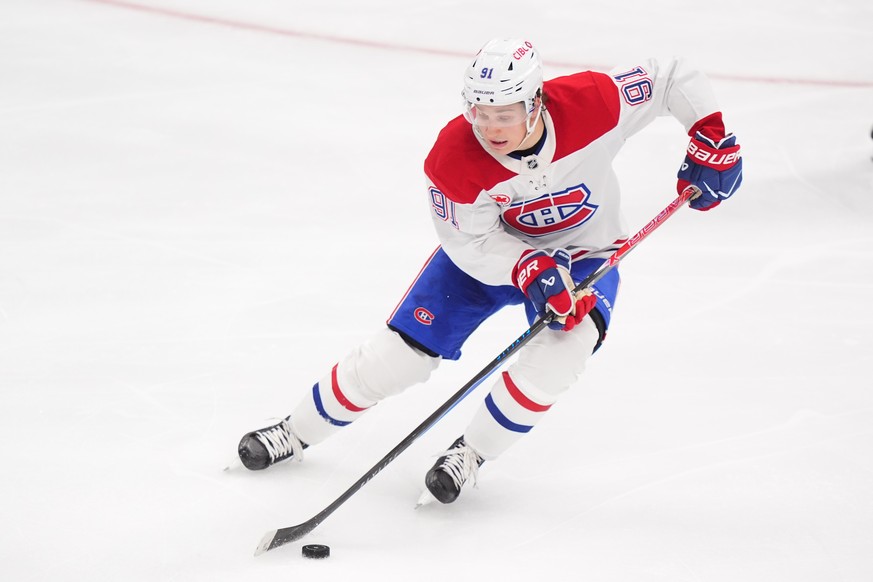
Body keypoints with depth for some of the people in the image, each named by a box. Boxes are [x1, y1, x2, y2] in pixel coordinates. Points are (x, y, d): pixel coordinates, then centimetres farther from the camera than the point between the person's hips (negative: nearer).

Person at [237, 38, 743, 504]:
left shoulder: (592, 102, -33)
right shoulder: (454, 155, -30)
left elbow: (674, 78, -19)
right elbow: (470, 243, -21)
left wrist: (711, 140, -25)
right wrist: (529, 270, -36)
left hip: (585, 252, 0)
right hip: (490, 245, 0)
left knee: (563, 344, -30)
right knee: (401, 350, -4)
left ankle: (472, 453, -9)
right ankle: (299, 431, 19)